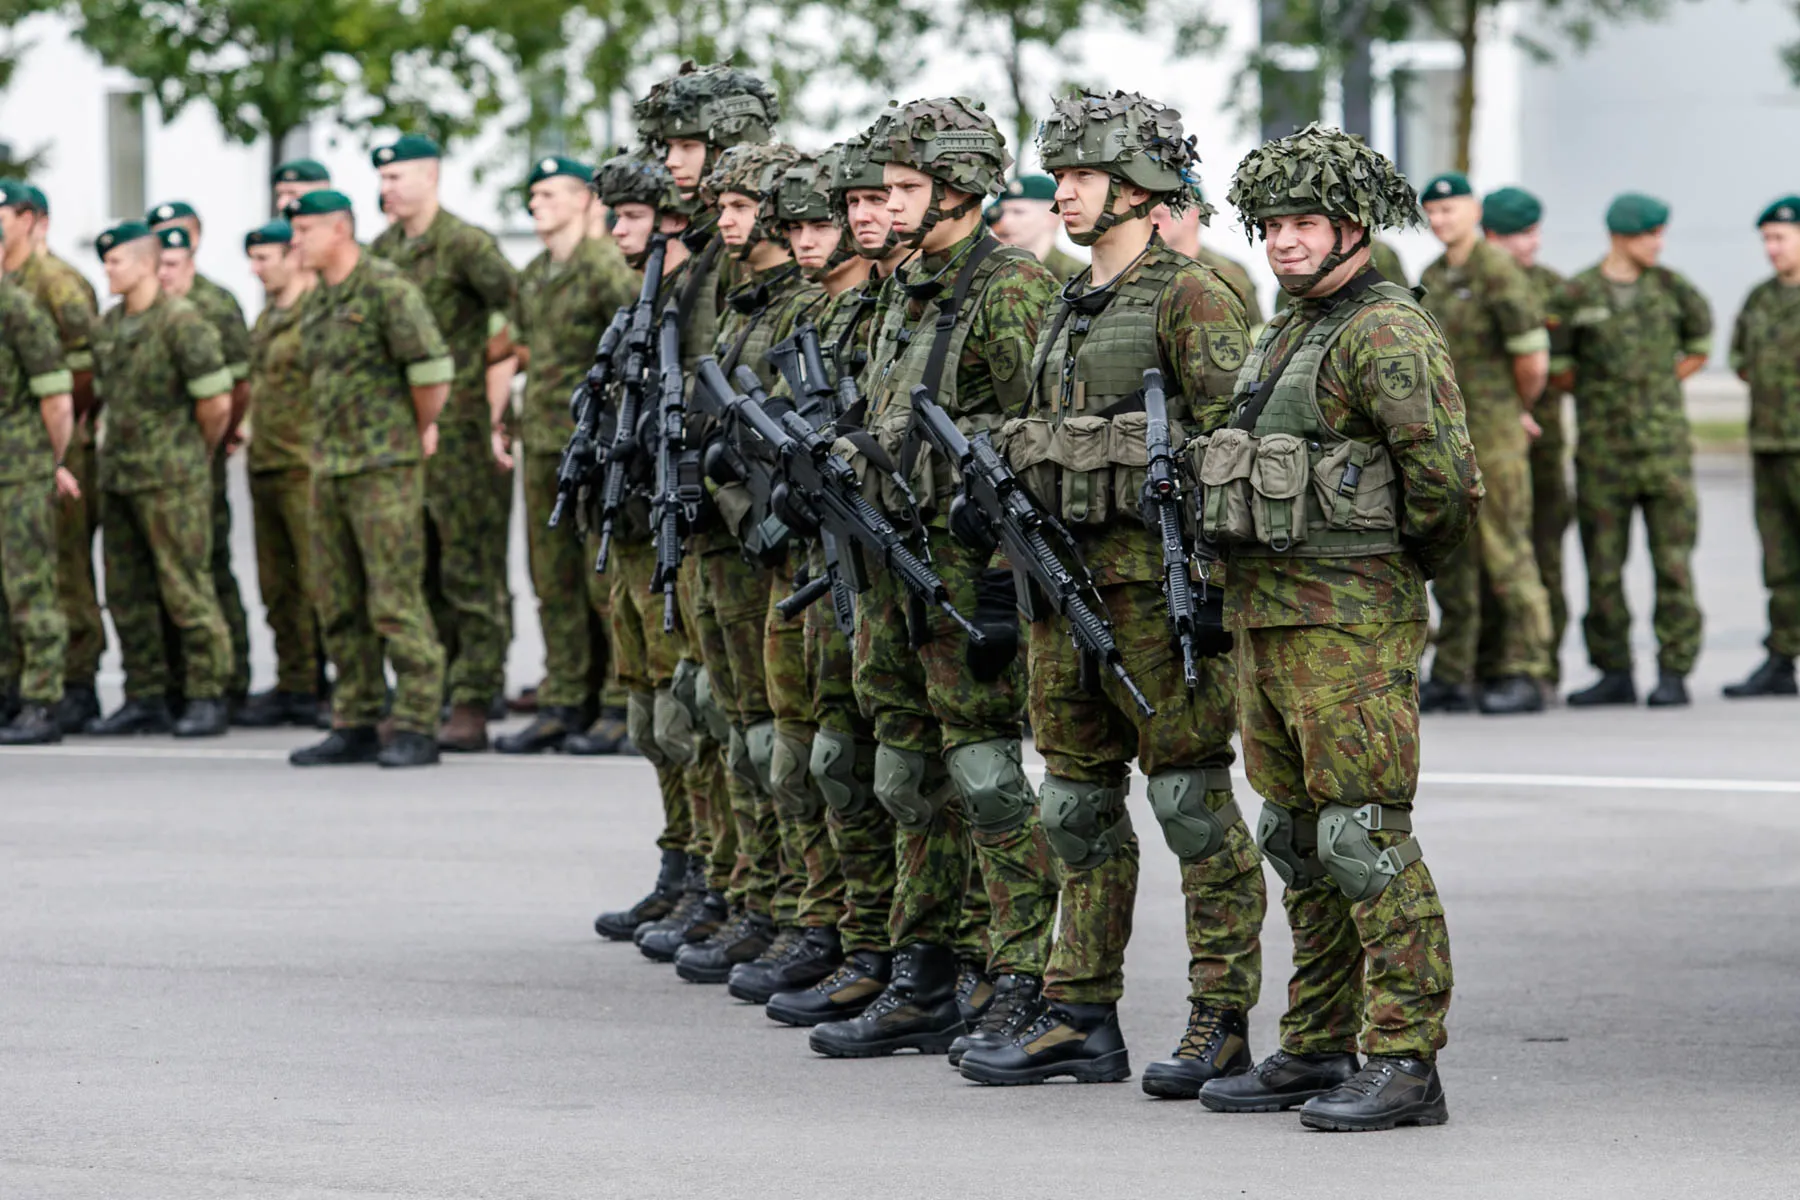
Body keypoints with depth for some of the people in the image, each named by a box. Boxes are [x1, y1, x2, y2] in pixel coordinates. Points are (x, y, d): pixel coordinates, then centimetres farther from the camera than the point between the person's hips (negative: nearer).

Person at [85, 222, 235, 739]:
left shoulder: (181, 321, -12)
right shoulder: (108, 325, 12)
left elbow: (217, 403, -11)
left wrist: (198, 457, 1)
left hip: (171, 480, -8)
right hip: (118, 477, 8)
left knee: (186, 590, -6)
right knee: (127, 596, 9)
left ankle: (208, 699, 0)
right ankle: (145, 700, 15)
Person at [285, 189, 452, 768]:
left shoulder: (387, 289, -11)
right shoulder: (316, 301, 15)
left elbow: (433, 370, -13)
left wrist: (419, 432, 0)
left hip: (384, 466, -9)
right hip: (329, 465, 9)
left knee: (395, 601, -9)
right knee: (340, 606, 9)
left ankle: (415, 728, -7)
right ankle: (355, 726, 14)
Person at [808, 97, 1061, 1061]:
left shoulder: (1012, 292, -11)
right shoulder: (908, 290, 16)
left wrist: (1003, 582, -20)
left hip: (968, 555, -9)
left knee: (982, 768, -9)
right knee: (911, 772, 11)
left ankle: (1025, 981, -5)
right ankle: (923, 988, 17)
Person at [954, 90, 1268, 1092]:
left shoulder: (1190, 298, -9)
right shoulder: (1073, 304, 17)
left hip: (1154, 578, -9)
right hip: (1067, 575, 9)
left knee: (1192, 799, -4)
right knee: (1077, 800, 10)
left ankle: (1224, 1025, 1)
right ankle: (1079, 1014, 16)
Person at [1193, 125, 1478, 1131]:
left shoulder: (1387, 332, -14)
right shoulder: (1289, 333, 17)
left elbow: (1445, 474, -22)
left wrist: (1405, 562, -6)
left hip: (1350, 623, -10)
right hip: (1267, 620, 10)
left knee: (1365, 838, -10)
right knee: (1300, 839, 14)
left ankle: (1406, 1061, -9)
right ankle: (1320, 1049, 21)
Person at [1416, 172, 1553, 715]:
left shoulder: (1498, 272, -12)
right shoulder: (1432, 278, 14)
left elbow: (1533, 360, -14)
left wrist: (1520, 411, 2)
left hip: (1493, 439, -8)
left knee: (1506, 554, -6)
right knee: (1451, 561, 8)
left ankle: (1524, 675, -3)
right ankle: (1453, 677, 12)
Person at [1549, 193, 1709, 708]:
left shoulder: (1671, 288, 5)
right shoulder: (1576, 294, -1)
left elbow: (1699, 347, 19)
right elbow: (1553, 365, 8)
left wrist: (1663, 383, 12)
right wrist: (1598, 395, 11)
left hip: (1666, 447, 0)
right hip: (1602, 449, 0)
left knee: (1673, 562, -4)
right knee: (1604, 566, 2)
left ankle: (1674, 672, 1)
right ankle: (1614, 674, 11)